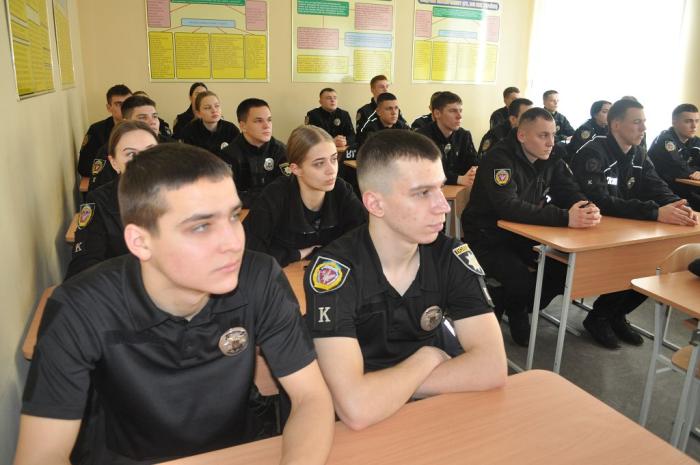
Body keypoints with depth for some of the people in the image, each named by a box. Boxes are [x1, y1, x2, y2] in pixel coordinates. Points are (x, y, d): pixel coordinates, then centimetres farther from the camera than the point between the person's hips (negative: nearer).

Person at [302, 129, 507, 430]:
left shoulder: (452, 256, -9)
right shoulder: (333, 271, -21)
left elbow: (492, 368, -16)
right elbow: (356, 409, -29)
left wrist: (381, 390, -19)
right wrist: (427, 358, -14)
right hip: (361, 432, -3)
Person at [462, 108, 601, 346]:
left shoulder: (551, 159, 2)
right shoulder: (500, 158, -22)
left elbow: (571, 193, 0)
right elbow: (508, 207, -34)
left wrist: (588, 209, -26)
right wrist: (565, 218, -40)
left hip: (523, 236, 7)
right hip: (488, 240, -7)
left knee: (569, 267, -8)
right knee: (523, 281, -28)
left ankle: (517, 309, 15)